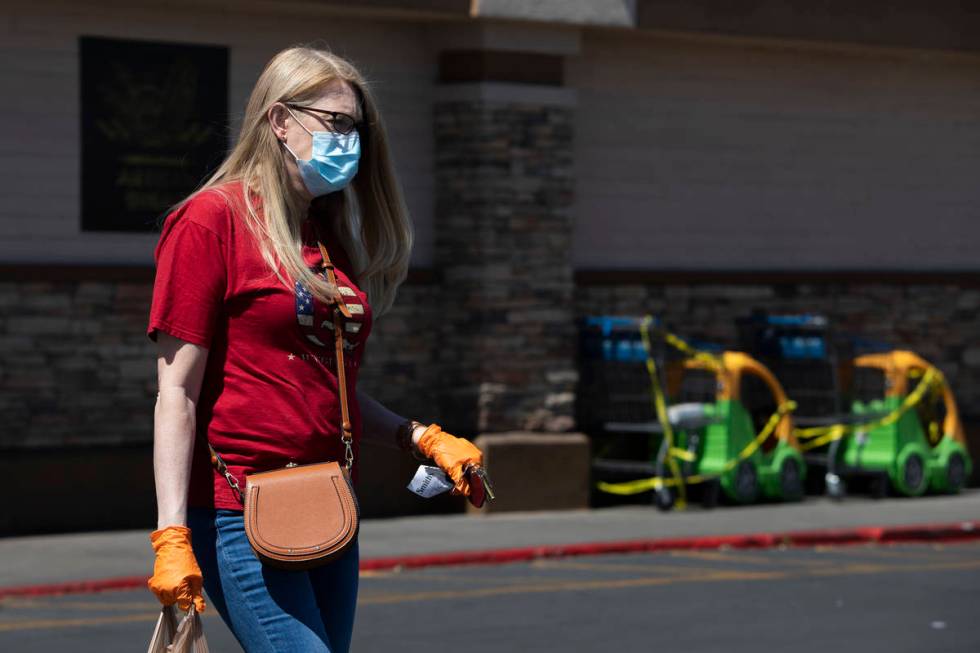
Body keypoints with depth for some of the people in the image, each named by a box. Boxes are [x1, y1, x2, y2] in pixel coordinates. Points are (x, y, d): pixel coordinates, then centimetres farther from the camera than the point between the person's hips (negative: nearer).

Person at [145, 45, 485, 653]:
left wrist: (424, 438, 8)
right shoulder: (211, 220, -5)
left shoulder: (332, 241, 17)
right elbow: (177, 393, -9)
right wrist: (172, 536, -16)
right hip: (242, 519, -8)